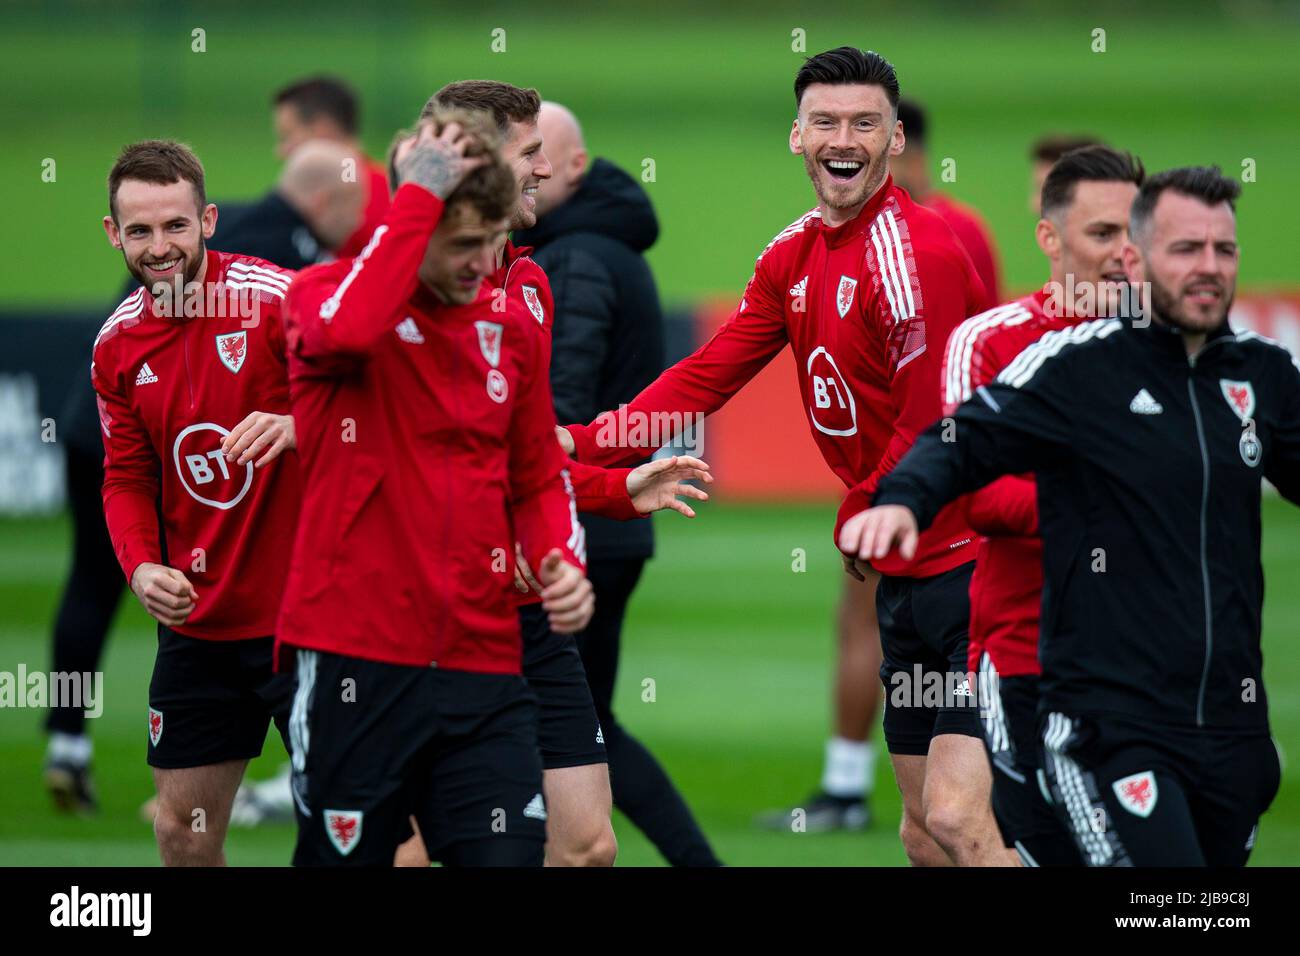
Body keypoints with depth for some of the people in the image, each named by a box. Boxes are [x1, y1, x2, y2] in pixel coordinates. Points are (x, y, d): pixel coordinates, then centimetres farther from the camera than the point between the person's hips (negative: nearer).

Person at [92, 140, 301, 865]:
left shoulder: (276, 298, -13)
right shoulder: (117, 344, 5)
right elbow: (128, 479, 13)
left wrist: (302, 424, -35)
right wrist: (143, 566, -6)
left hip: (303, 612, -5)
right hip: (197, 625, 5)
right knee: (184, 831, 9)